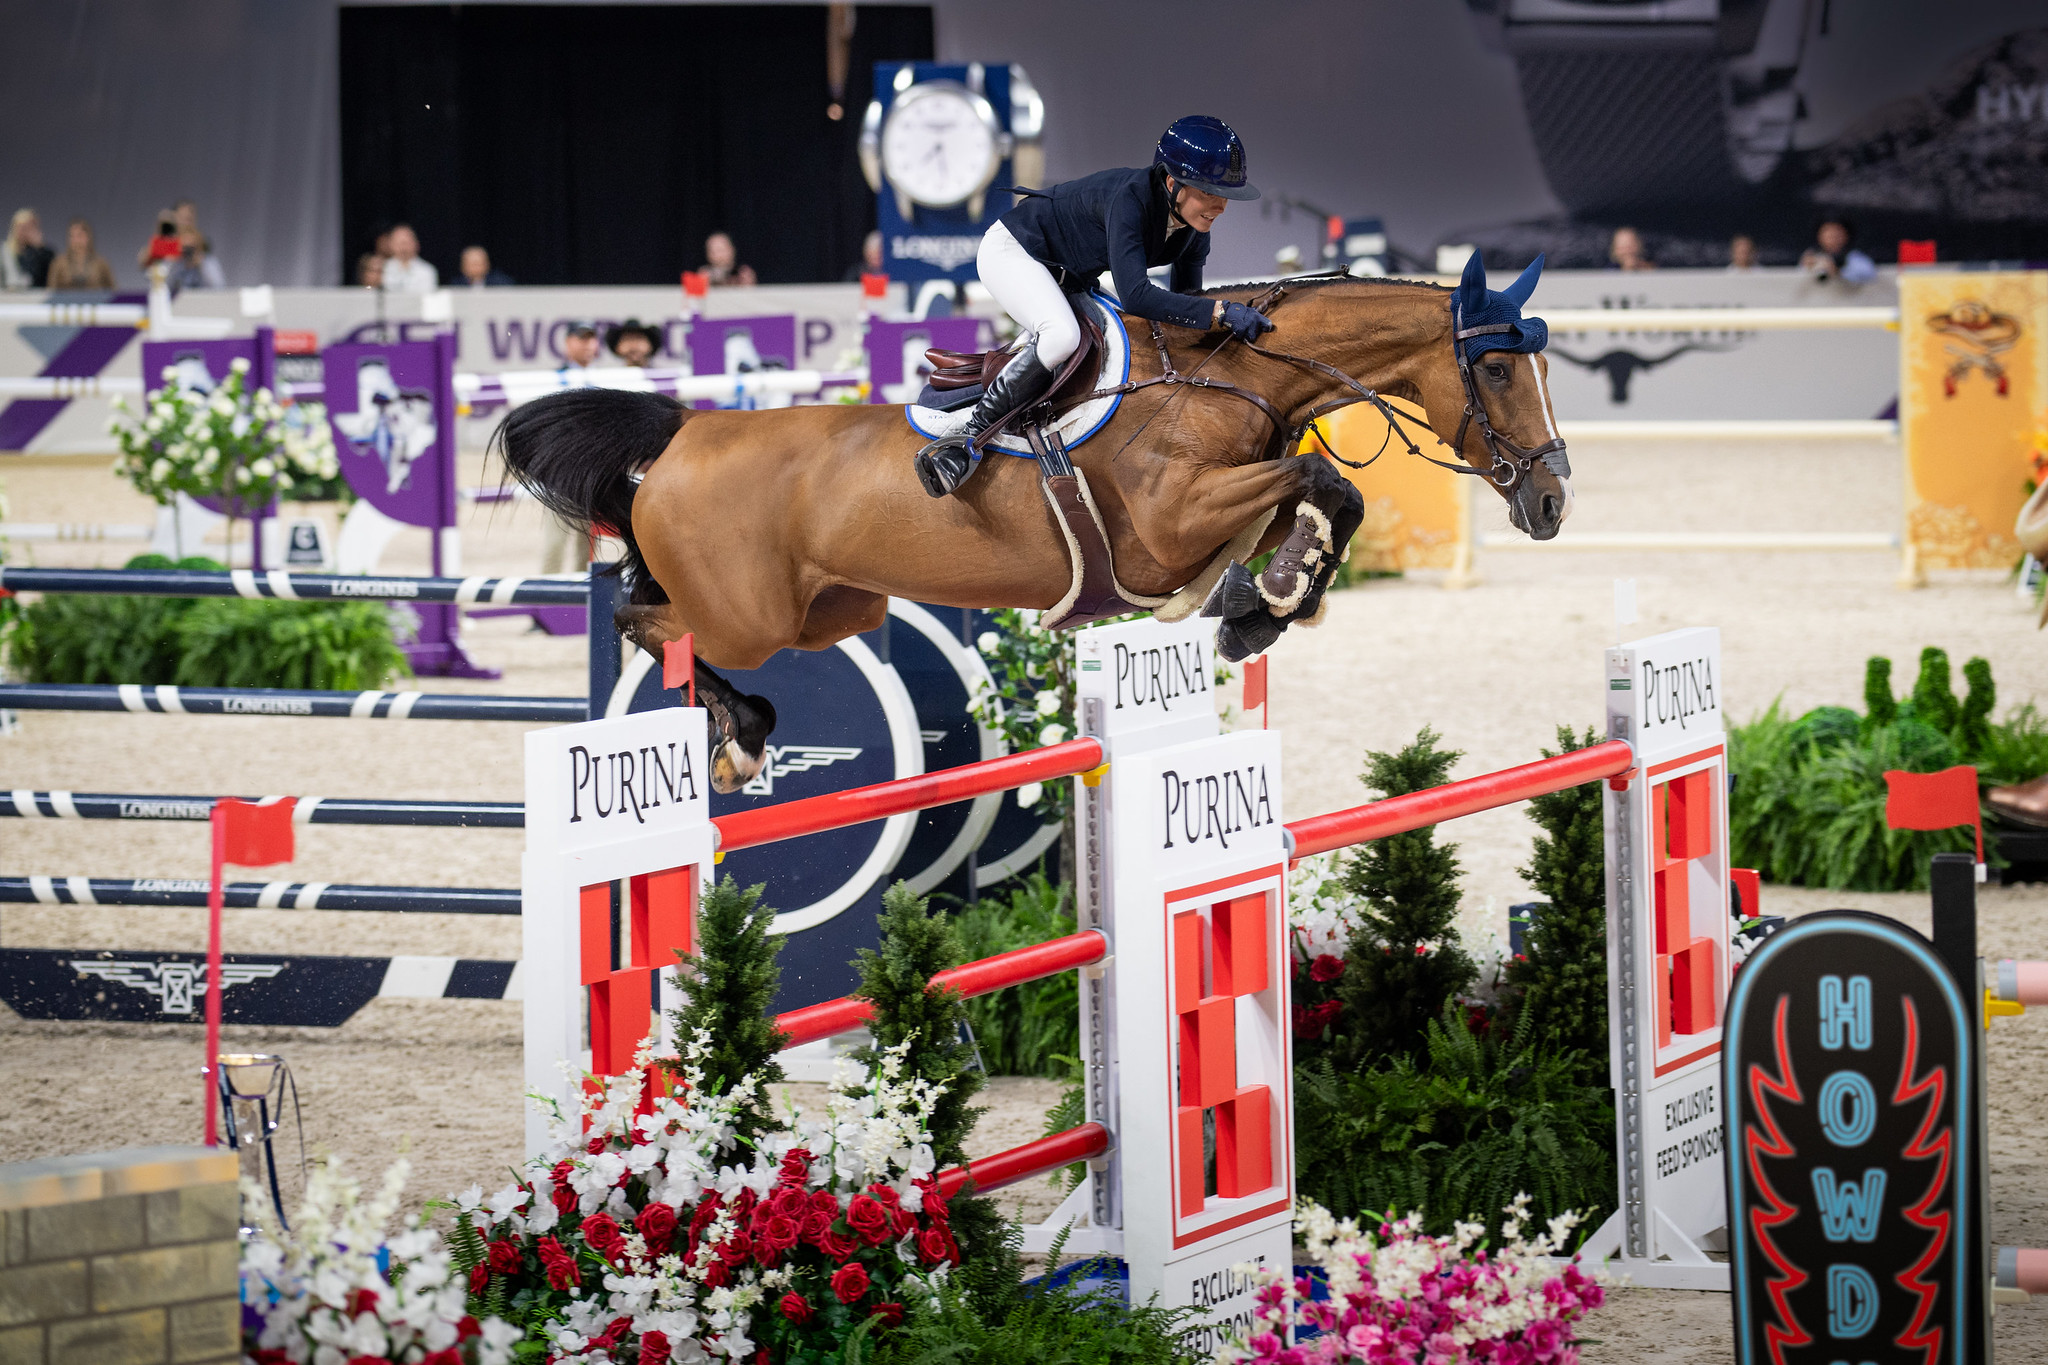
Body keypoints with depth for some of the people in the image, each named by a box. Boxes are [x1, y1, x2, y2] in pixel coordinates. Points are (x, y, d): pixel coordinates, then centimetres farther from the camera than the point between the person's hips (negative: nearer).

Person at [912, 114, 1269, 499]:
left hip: (1066, 276, 9)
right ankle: (967, 439, -28)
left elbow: (1185, 298, 2)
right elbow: (1134, 295, -46)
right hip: (1010, 250, -9)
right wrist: (1221, 313, -50)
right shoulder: (1129, 199, -36)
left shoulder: (1196, 228, -12)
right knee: (1060, 335, -33)